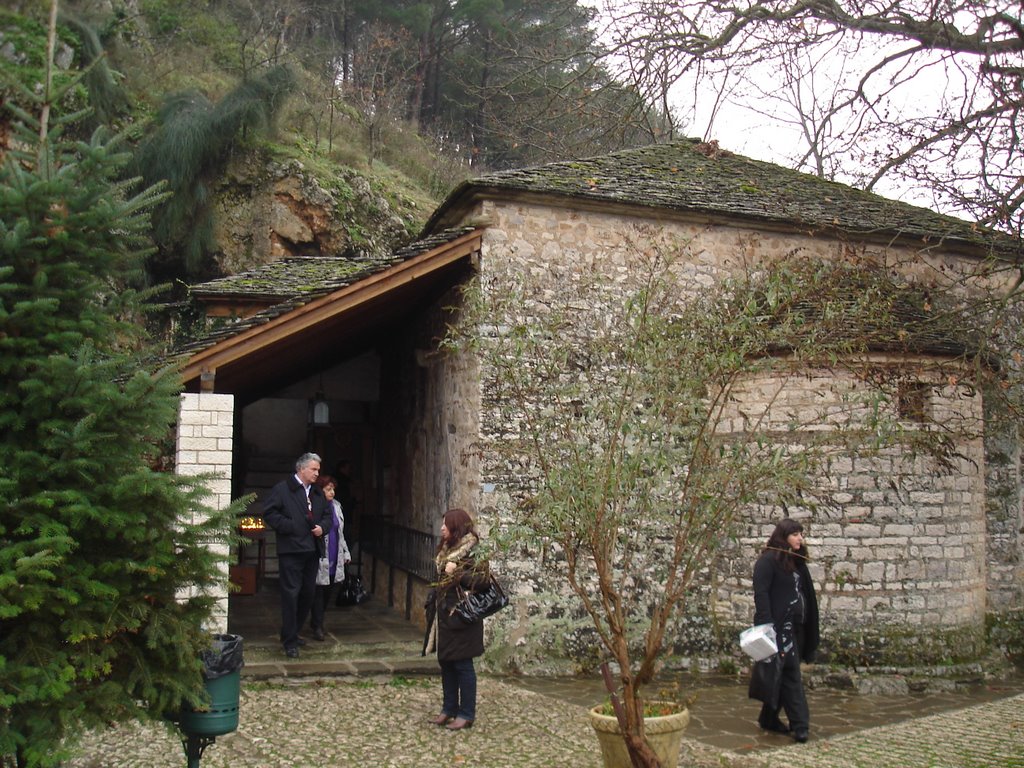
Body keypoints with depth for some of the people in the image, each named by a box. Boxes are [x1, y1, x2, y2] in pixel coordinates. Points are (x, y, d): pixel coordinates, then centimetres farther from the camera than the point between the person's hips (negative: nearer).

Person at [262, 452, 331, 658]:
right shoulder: (282, 489, -4)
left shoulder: (318, 493, 17)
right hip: (291, 550, -7)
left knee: (308, 593, 12)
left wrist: (322, 527, 2)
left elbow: (328, 515, 23)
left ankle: (293, 632, 27)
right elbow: (270, 513, -10)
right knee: (291, 593, -8)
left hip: (312, 550, 7)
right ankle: (290, 642, -3)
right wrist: (290, 527, -15)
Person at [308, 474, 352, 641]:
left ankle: (316, 622, 25)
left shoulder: (336, 506, 13)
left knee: (328, 591, 10)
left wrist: (346, 552, 21)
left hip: (335, 558, 6)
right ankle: (317, 627, 2)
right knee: (319, 591, -4)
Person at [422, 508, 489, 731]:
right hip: (444, 614, 8)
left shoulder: (471, 551, -14)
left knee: (462, 665, -1)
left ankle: (466, 714, 8)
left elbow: (481, 579, -22)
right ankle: (449, 709, 25)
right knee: (446, 663, 14)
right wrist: (434, 605, 14)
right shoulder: (446, 549, 11)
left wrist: (457, 573, -23)